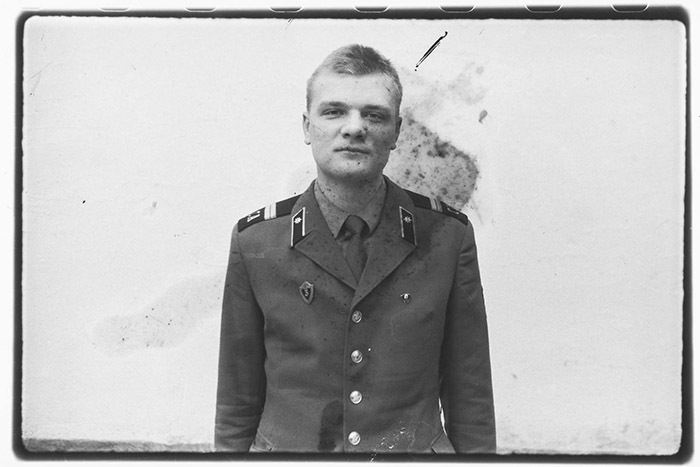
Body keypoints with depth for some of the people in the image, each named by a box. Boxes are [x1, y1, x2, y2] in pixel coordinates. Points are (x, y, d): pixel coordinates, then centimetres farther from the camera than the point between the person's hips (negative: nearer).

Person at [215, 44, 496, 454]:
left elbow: (471, 396, -2)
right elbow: (237, 401, -2)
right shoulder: (254, 241, -7)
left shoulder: (448, 235, -7)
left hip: (417, 449, 1)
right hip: (282, 445, 0)